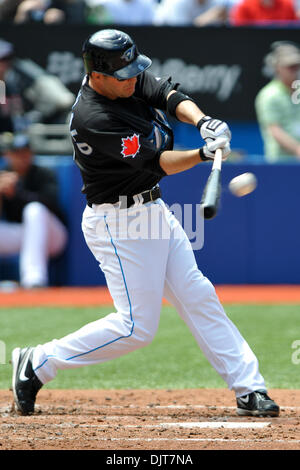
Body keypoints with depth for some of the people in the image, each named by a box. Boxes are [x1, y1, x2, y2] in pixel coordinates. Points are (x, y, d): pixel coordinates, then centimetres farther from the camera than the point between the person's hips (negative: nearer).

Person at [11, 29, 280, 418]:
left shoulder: (133, 79, -1)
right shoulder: (92, 119, -27)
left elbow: (170, 95, -11)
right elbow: (156, 164, -26)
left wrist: (203, 121, -31)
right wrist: (204, 154, -39)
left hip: (153, 210, 9)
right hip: (118, 223, -9)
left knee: (198, 296, 7)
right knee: (137, 326, -7)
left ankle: (249, 388, 11)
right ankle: (37, 364, 4)